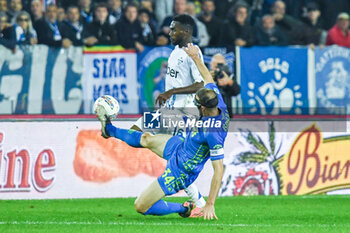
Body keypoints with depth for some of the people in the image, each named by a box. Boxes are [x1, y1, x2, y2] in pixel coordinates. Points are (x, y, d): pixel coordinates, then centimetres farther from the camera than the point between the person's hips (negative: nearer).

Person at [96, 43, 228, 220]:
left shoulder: (213, 134, -39)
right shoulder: (219, 104, -16)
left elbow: (218, 170, -35)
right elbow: (209, 80, 6)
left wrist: (210, 205, -34)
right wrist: (196, 58, 14)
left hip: (180, 172, -9)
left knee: (141, 207, -3)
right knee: (146, 139, 28)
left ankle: (182, 209, 14)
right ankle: (109, 129, 52)